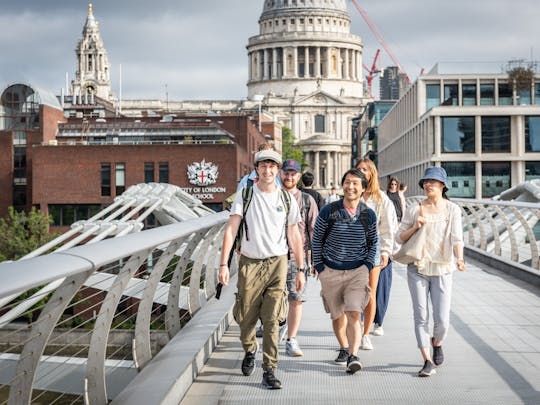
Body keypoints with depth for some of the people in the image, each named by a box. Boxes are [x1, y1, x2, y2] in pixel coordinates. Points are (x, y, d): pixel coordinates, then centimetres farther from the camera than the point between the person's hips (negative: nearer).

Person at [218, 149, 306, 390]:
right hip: (249, 262, 0)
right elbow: (231, 230, -7)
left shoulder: (287, 200, 7)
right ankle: (250, 350, 39)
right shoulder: (244, 196, 0)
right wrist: (223, 264, -15)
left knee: (272, 319, -7)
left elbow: (294, 237, 12)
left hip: (277, 263, 0)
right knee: (246, 317, 8)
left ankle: (269, 371, -3)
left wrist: (300, 269, 9)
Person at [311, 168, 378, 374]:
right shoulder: (328, 211, -6)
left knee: (354, 313, -15)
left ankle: (353, 356, -15)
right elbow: (317, 240, 4)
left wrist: (368, 265, 2)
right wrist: (319, 266, 0)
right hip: (331, 270, 1)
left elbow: (373, 242, 14)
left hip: (358, 270, 0)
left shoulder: (369, 215, 0)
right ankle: (344, 348, 32)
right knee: (337, 315, 11)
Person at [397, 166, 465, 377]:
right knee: (421, 316, -3)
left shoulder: (452, 210, 0)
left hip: (442, 270, -1)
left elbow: (457, 237, -9)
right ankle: (428, 362, 3)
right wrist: (415, 227, -12)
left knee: (442, 319, -3)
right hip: (417, 269, 1)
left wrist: (459, 259, -27)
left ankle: (437, 343, 30)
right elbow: (400, 237, 7)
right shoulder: (414, 210, 3)